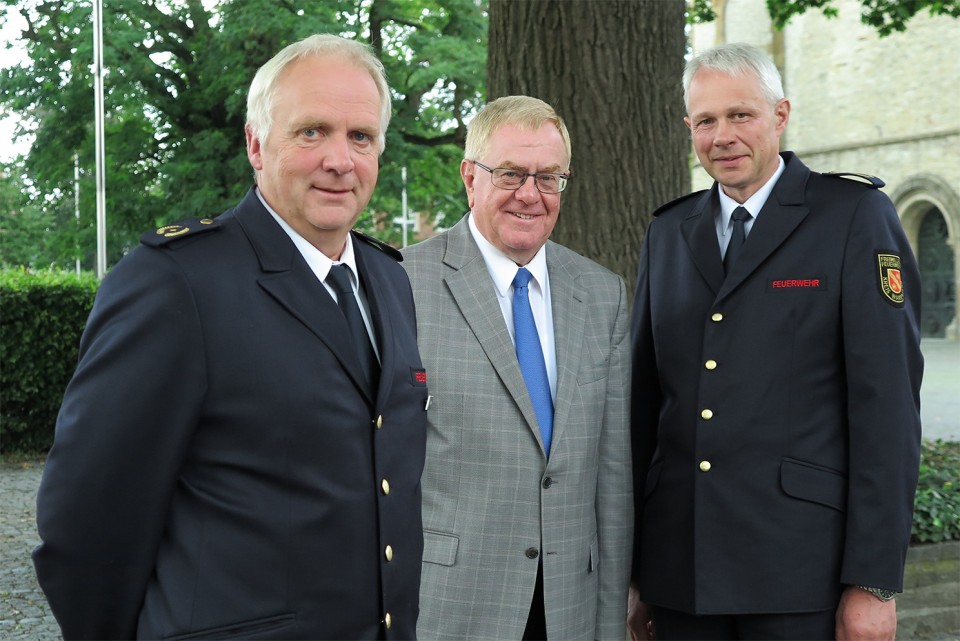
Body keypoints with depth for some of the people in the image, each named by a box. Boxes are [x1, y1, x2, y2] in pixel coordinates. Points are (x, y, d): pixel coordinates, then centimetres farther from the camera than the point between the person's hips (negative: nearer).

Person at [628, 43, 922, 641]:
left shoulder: (856, 216, -3)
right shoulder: (668, 231, 11)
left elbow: (887, 402, -8)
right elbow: (646, 395, 12)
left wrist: (875, 581, -12)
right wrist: (631, 568, 10)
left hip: (800, 567, -4)